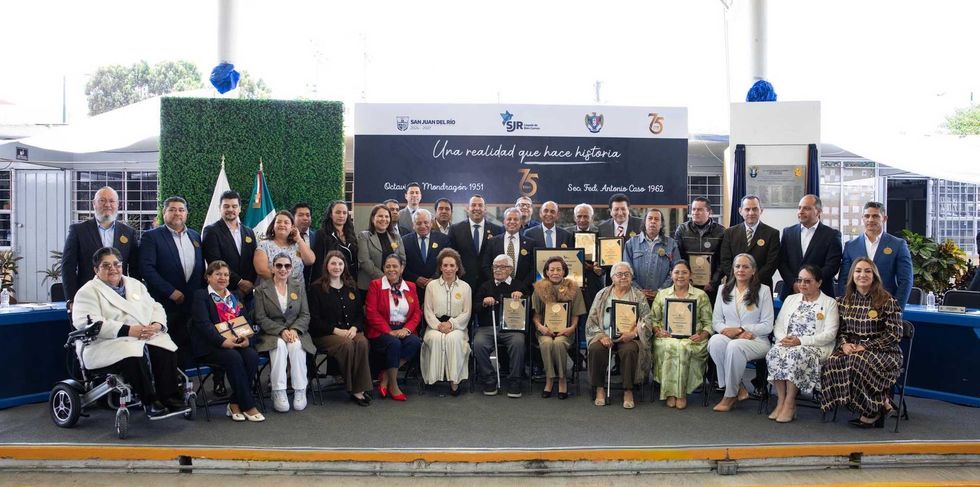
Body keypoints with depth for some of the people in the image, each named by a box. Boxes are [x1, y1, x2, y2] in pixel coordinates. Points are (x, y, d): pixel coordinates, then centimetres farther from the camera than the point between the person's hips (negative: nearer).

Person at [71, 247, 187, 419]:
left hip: (147, 338, 5)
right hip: (108, 344, -5)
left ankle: (170, 398, -21)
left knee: (166, 350, -26)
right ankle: (150, 402, -25)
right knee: (134, 354, -36)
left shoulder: (135, 284, 22)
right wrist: (128, 330, -21)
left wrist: (157, 325, -8)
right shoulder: (88, 292, 4)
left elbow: (156, 308, 18)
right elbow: (87, 323, -12)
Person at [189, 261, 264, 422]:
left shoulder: (234, 297, 23)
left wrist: (246, 338, -10)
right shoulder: (201, 296, 4)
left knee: (252, 355, -25)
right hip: (210, 346, -5)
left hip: (236, 342, 5)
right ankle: (247, 406, -24)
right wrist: (222, 341, -24)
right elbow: (203, 323, -11)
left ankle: (235, 404, -16)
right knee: (234, 358, -32)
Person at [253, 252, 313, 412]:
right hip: (271, 334, -1)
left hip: (296, 332, 2)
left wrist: (294, 329, -13)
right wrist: (281, 331, -17)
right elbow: (261, 318, -3)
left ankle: (300, 391, -23)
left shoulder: (299, 286, 11)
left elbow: (305, 315, 7)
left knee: (296, 346, -32)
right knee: (280, 345, -34)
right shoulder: (262, 289, 4)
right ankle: (278, 393, -29)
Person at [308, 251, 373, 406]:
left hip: (350, 331, 4)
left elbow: (360, 313, 15)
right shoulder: (316, 288, 2)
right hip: (325, 334, -4)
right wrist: (337, 330, -15)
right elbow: (314, 319, -4)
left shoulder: (351, 287, 17)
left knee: (362, 342, -30)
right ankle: (354, 389, -20)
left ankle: (360, 388, -26)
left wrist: (354, 328, -7)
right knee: (347, 345, -34)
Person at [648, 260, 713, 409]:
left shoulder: (701, 295, 13)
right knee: (670, 347, -35)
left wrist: (702, 335, -11)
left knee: (682, 347, -36)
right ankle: (670, 393, -26)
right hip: (667, 337, 1)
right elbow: (653, 319, 13)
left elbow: (708, 322, 8)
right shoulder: (662, 294, 17)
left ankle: (681, 393, -25)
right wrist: (658, 331, -7)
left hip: (691, 339, -1)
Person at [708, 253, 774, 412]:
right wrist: (733, 332, -12)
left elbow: (767, 326, -1)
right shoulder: (724, 289, 14)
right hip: (728, 337, 3)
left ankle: (730, 395, -21)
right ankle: (738, 387, -20)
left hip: (756, 340, -3)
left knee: (735, 346, -37)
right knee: (715, 341, -34)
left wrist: (739, 330, -12)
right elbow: (716, 321, 8)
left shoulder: (763, 290, 5)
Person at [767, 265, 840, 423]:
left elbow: (830, 334, -6)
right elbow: (778, 326, 15)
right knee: (774, 353, -30)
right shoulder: (790, 299, 22)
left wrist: (800, 341, -16)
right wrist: (783, 338, -9)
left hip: (816, 348, -4)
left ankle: (789, 403, -26)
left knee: (796, 354, -36)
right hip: (787, 344, 4)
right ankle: (781, 400, -22)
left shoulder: (829, 303, 7)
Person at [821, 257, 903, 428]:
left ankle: (873, 411, -11)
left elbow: (894, 334, -8)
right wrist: (844, 344, -8)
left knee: (859, 362, -37)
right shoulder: (844, 301, 11)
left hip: (883, 351, -4)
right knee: (832, 363, -29)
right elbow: (841, 330, 16)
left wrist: (865, 347, -15)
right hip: (851, 349, 4)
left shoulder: (887, 301, -4)